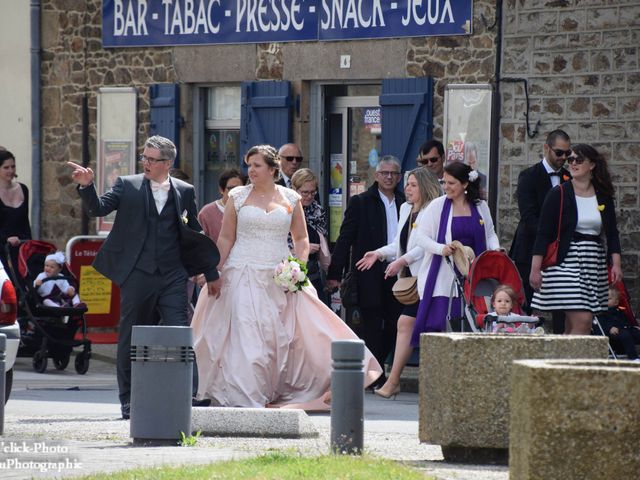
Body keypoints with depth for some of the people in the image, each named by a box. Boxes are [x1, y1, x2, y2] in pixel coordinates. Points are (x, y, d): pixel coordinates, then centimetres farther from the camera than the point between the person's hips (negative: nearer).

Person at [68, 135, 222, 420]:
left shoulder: (184, 192, 9)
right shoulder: (128, 186, 4)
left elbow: (195, 235, 15)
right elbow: (98, 209, -6)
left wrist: (210, 274, 17)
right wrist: (87, 187, -25)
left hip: (173, 276, 1)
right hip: (137, 275, -1)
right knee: (131, 339, 6)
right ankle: (129, 401, 15)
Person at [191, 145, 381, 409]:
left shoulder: (290, 199, 7)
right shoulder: (238, 197, 5)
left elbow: (301, 239, 12)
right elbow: (225, 239, 6)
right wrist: (214, 274, 0)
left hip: (280, 277, 1)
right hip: (244, 276, -1)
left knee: (280, 334, -2)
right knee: (245, 332, -9)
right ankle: (246, 395, -9)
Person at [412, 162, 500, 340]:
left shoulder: (480, 207, 9)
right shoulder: (437, 206, 0)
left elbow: (490, 234, 21)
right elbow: (421, 236, -1)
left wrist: (496, 250, -1)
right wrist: (442, 248, -18)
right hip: (443, 275, -3)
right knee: (436, 324, -11)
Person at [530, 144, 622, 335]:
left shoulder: (603, 197, 11)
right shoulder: (559, 194, -2)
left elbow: (612, 233, 11)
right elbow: (543, 233, -5)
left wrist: (616, 263, -3)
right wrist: (535, 268, -11)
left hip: (594, 265, 5)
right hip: (566, 261, -5)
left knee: (573, 326, 4)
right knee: (582, 322, -16)